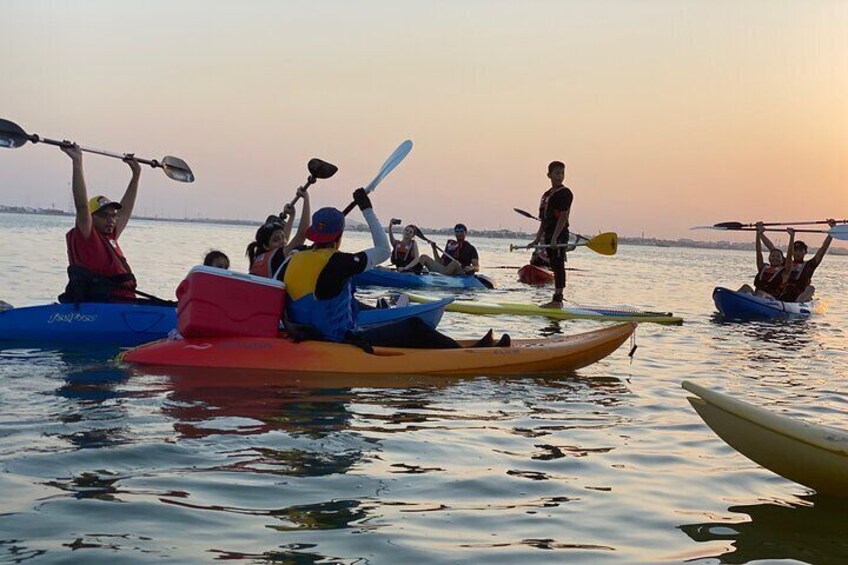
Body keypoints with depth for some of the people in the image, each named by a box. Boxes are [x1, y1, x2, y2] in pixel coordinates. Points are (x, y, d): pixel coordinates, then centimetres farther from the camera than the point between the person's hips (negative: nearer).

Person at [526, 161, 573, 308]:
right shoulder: (546, 195, 17)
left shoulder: (565, 193, -8)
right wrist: (537, 240, 18)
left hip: (560, 235, -8)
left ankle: (558, 300, -8)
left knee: (558, 266, -9)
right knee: (554, 267, 11)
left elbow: (563, 218, -16)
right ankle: (556, 300, 17)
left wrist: (554, 238, -23)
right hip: (549, 235, 8)